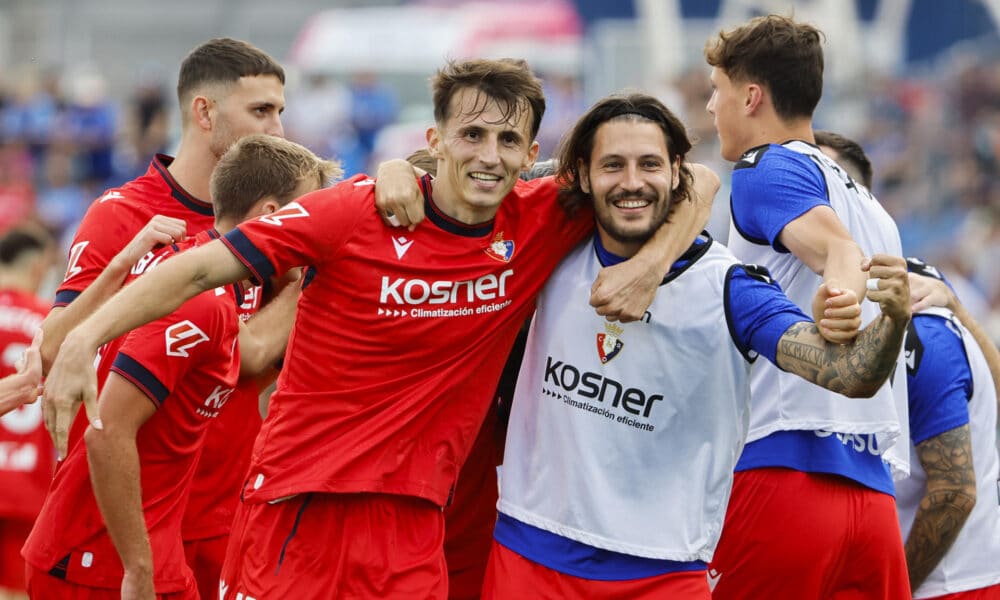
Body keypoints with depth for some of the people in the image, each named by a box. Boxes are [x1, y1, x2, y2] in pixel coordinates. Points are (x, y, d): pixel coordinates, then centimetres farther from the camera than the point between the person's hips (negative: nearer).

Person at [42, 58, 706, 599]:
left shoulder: (541, 224, 0)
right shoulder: (359, 212, -9)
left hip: (413, 522, 3)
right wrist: (85, 339, -18)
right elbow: (202, 269, -9)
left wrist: (652, 262, -10)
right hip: (299, 500, -3)